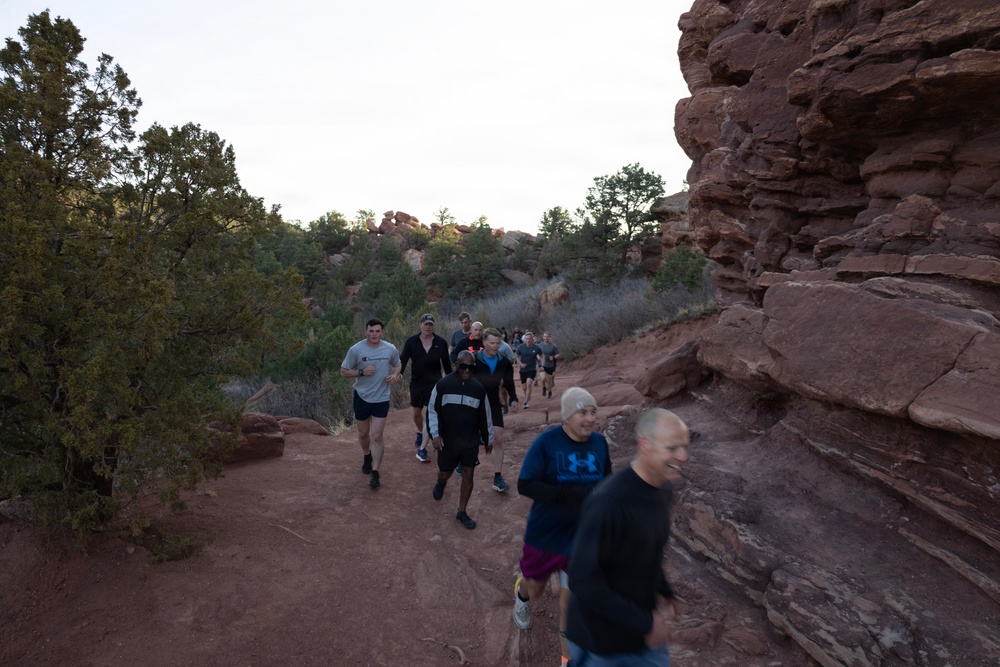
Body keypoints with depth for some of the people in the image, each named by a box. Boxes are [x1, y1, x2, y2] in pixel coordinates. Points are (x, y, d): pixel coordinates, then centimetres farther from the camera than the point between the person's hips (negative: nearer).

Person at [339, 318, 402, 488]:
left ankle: (375, 474, 3)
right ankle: (367, 456, 48)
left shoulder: (390, 349, -9)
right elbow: (343, 372, -7)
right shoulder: (356, 349, -14)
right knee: (363, 433, 18)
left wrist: (396, 375, -10)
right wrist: (361, 372, -23)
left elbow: (397, 365, 12)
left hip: (381, 399, -1)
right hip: (362, 397, 1)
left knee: (377, 437, -5)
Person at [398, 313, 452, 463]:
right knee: (417, 413, 18)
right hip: (416, 383, 2)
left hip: (434, 384, -2)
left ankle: (422, 449, -5)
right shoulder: (411, 341, -6)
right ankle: (420, 433, 49)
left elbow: (446, 363, 4)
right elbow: (402, 359, -12)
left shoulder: (441, 343, -6)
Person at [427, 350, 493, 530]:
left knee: (468, 475, 3)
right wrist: (435, 434, -13)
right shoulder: (443, 385, -11)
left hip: (471, 441, 1)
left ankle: (461, 512, 19)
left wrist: (488, 439, 12)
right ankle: (441, 483, 52)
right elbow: (432, 411, -5)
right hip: (448, 441, -1)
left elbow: (484, 416, 5)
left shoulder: (478, 388, -4)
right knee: (445, 473, 14)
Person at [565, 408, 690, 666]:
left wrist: (663, 590, 5)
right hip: (602, 639, -7)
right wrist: (642, 623, -23)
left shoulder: (663, 489, -4)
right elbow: (582, 579, -29)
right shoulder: (609, 502, -32)